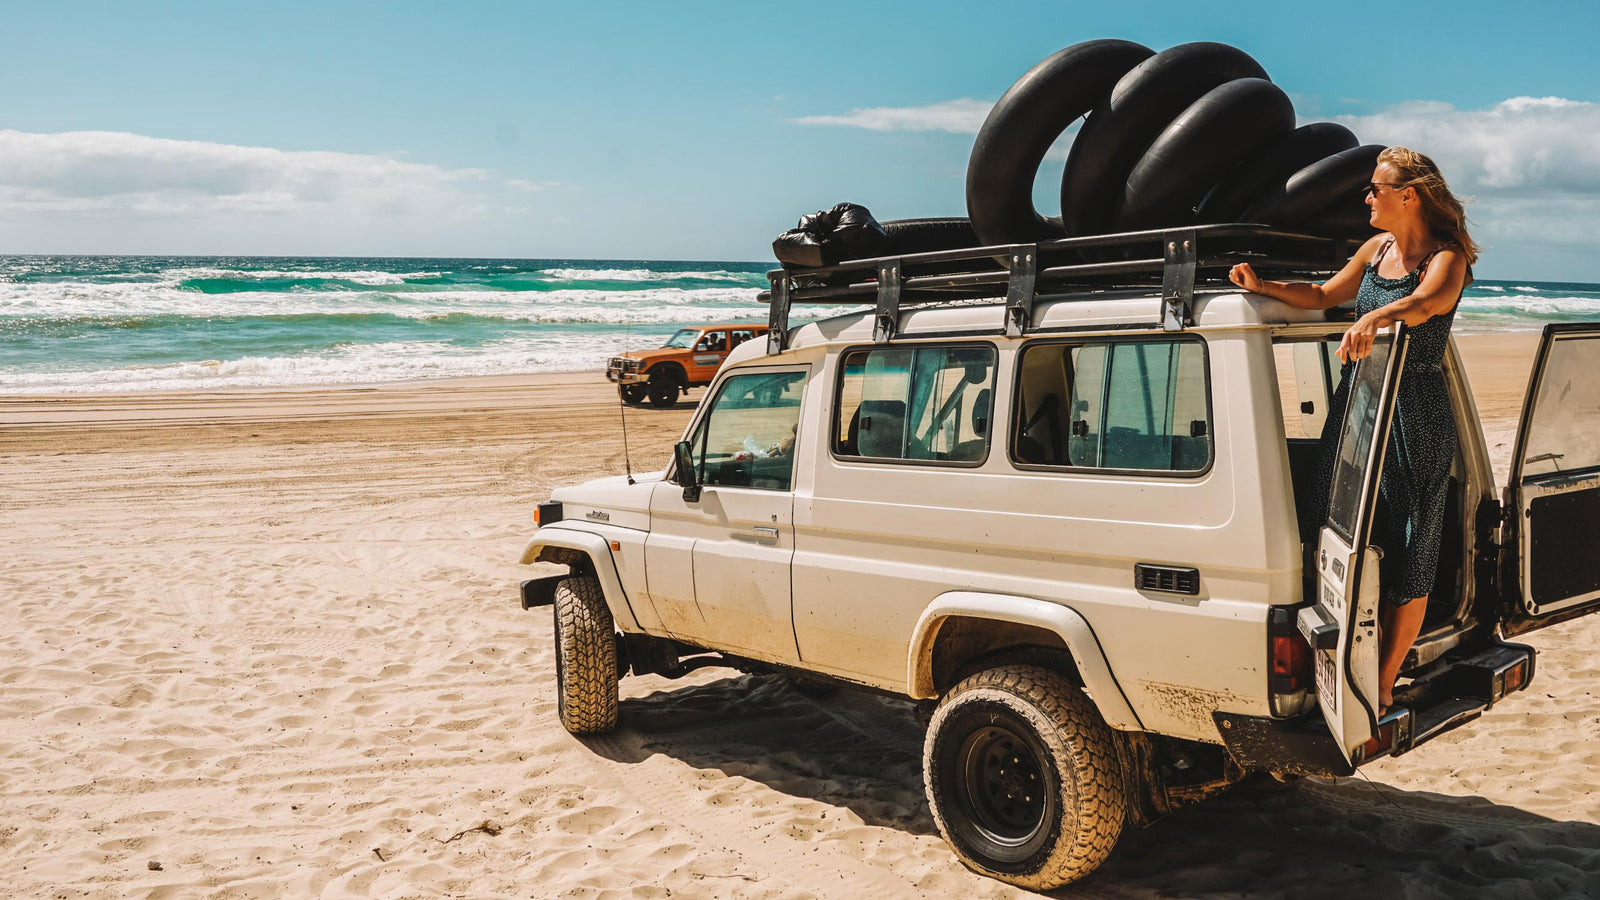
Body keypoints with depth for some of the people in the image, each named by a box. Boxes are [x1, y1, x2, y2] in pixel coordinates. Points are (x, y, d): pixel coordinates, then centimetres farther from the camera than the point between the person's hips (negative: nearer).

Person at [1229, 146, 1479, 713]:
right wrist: (1264, 288, 10)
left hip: (1412, 421, -7)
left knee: (1406, 559, 2)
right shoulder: (1378, 248, 11)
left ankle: (1383, 687, 11)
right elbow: (1326, 294, 23)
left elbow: (1427, 302, -33)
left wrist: (1378, 316, -54)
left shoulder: (1446, 257, -11)